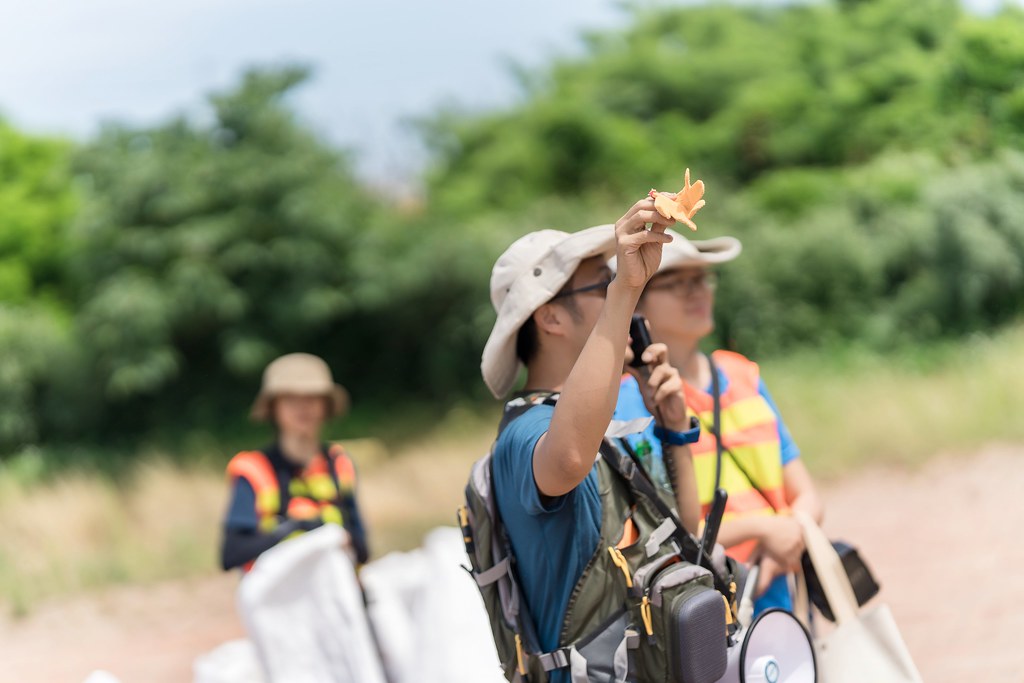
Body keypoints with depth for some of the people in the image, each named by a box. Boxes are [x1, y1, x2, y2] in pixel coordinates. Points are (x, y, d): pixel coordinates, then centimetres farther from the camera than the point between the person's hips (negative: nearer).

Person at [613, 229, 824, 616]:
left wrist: (781, 548, -3)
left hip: (777, 605, 5)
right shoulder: (627, 399, -4)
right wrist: (757, 527, -11)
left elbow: (804, 496, 18)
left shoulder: (743, 377, 17)